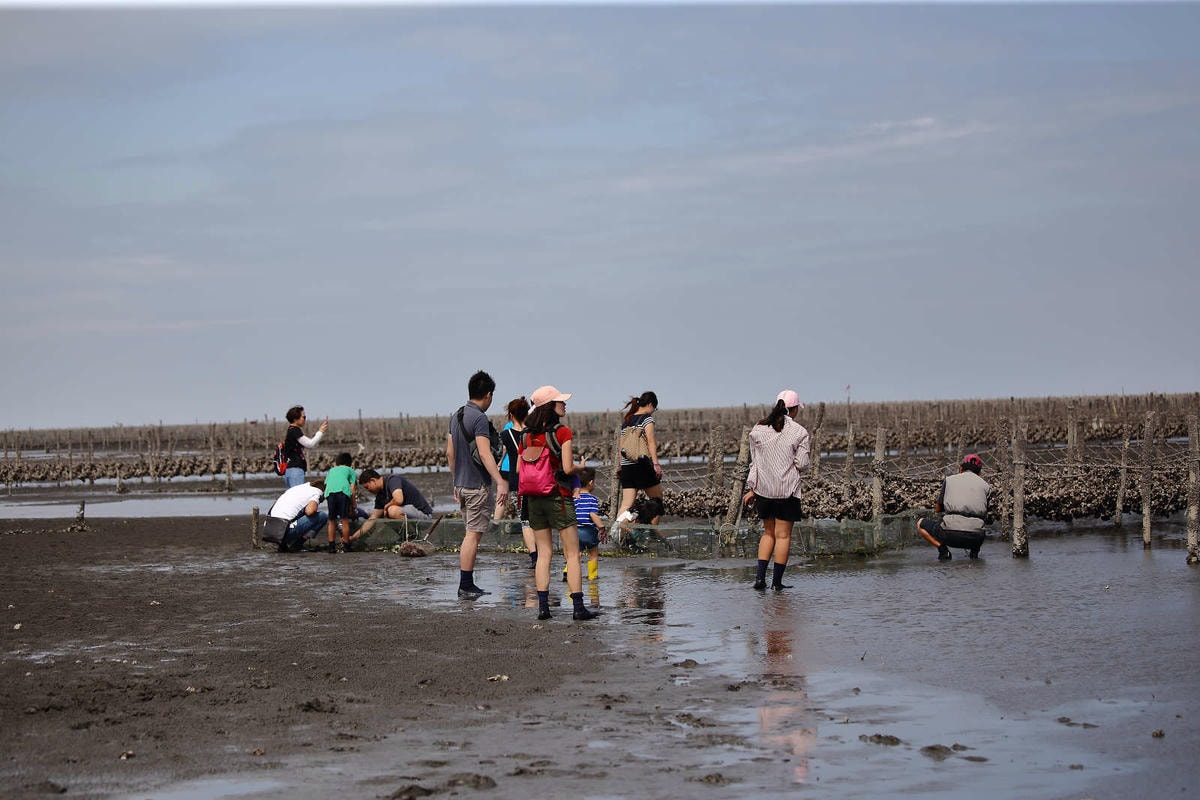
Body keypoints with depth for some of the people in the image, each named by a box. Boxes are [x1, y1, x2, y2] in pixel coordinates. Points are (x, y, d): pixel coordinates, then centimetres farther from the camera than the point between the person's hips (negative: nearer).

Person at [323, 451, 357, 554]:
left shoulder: (331, 471, 38)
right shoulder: (350, 470, 28)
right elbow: (352, 490, 18)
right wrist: (352, 508, 20)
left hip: (329, 492, 3)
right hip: (343, 491, -3)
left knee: (331, 521, 13)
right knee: (345, 520, 3)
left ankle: (331, 546, 13)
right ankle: (345, 545, 5)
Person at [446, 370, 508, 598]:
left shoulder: (456, 416, 12)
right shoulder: (479, 418, -15)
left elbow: (450, 453, 17)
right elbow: (484, 454, -25)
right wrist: (501, 482, -29)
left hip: (462, 483, 9)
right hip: (478, 485, -9)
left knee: (471, 534, 14)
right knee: (473, 535, -5)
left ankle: (468, 585, 17)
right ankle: (465, 585, -4)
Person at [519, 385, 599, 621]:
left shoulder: (526, 435, 6)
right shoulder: (562, 432, -10)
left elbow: (519, 468, 7)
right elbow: (568, 468, -15)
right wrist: (581, 466, 6)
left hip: (533, 499, 5)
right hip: (557, 496, -5)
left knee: (543, 552, 9)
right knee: (572, 554, 0)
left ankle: (542, 606, 3)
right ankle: (578, 607, -3)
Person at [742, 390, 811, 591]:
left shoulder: (758, 430, 4)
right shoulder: (799, 432, -6)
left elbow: (754, 462, 7)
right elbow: (802, 464, -9)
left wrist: (751, 489, 12)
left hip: (763, 489, 4)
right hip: (788, 490, -4)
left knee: (768, 532, 17)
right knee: (783, 535, 3)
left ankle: (760, 576, 5)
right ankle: (777, 582, 4)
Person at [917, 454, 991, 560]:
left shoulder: (949, 480, 15)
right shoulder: (985, 485, 16)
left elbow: (937, 509, 24)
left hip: (951, 534, -3)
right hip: (976, 537, 3)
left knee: (920, 523, 24)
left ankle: (942, 548, 2)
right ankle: (974, 550, 12)